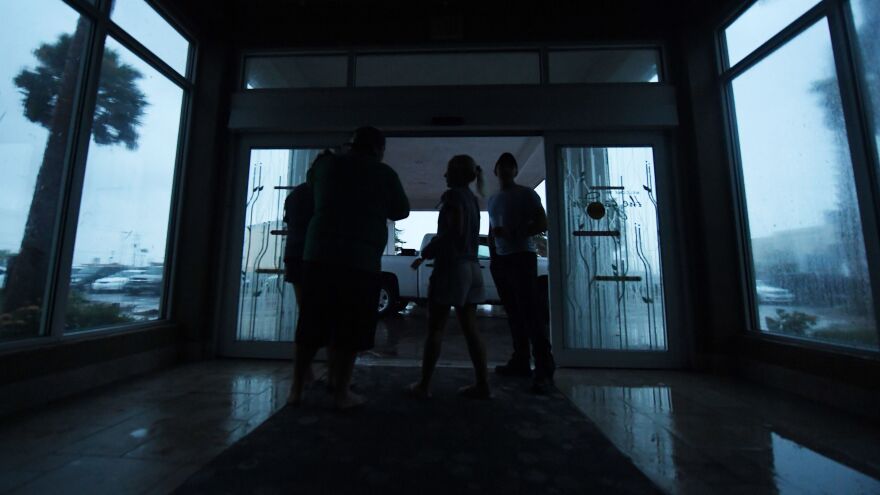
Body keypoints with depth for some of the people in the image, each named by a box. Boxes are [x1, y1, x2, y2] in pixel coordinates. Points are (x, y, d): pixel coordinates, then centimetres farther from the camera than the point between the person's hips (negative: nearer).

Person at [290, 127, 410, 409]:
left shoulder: (325, 164, 11)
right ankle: (341, 392, 14)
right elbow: (401, 212, 11)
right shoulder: (384, 174, 3)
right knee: (349, 330, 5)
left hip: (318, 255, 4)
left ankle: (297, 388, 22)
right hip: (361, 261, -4)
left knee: (311, 325, 12)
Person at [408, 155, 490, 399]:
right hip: (471, 266, 8)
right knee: (470, 329, 9)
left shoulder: (453, 195, -7)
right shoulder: (473, 199, 17)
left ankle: (424, 385, 8)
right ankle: (482, 384, 12)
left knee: (435, 328, 0)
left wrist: (425, 254, -11)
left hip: (452, 266, -8)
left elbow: (453, 231, -20)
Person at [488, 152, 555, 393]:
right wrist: (492, 257, 13)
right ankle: (520, 362, 12)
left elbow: (542, 223, -5)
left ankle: (545, 368, -8)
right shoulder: (492, 199, 20)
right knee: (513, 314, 5)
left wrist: (513, 233, -16)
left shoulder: (527, 194, 2)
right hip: (501, 260, 6)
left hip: (522, 256, -5)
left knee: (530, 312, -11)